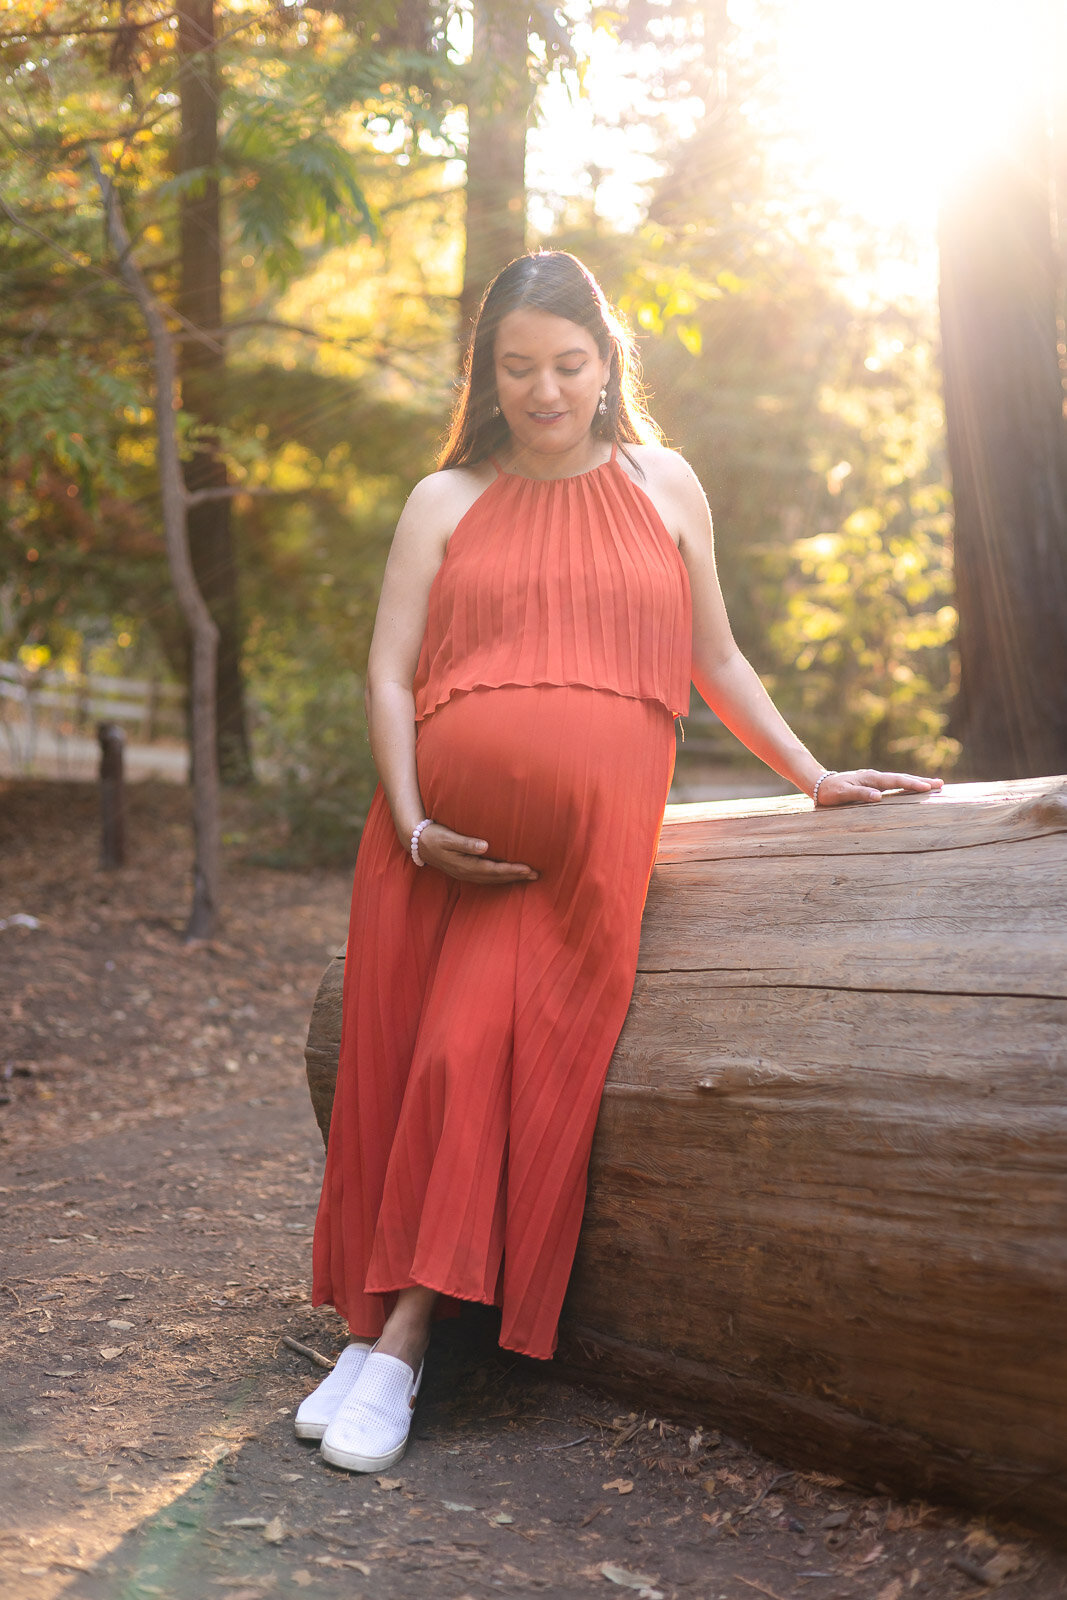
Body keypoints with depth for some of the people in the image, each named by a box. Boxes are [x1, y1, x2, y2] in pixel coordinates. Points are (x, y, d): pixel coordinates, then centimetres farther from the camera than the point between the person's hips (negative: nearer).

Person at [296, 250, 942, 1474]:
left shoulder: (662, 487, 17)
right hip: (441, 829, 2)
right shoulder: (445, 501, 16)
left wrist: (814, 776, 18)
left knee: (483, 1042, -21)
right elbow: (388, 673, 8)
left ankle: (399, 1339, -18)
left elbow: (715, 659, 24)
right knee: (393, 1052, -11)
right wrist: (412, 822, -7)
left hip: (588, 826, -2)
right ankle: (369, 1324, -4)